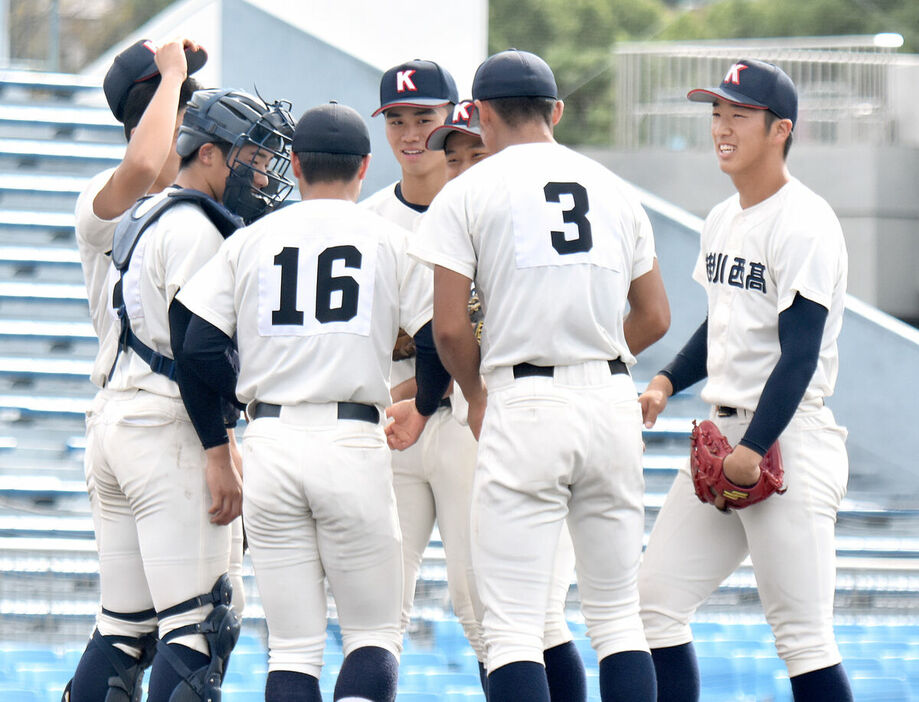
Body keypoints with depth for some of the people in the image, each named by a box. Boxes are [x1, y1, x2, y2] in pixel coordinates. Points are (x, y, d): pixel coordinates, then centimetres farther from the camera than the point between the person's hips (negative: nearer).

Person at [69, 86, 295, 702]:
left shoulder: (143, 219, 19)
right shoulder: (194, 231, -11)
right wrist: (220, 460, -19)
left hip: (115, 421, 10)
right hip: (166, 429, -10)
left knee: (124, 628, 11)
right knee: (197, 627, -10)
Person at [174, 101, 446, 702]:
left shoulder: (250, 240, 8)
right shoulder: (391, 240, 3)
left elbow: (198, 347, 3)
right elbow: (441, 339, -2)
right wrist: (422, 406, 18)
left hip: (269, 445, 2)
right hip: (353, 441, -2)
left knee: (293, 646, 5)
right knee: (374, 633, 4)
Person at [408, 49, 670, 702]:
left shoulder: (469, 192, 0)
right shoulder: (616, 190, 13)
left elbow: (450, 327, -5)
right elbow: (654, 317, 15)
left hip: (524, 404, -4)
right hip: (613, 400, 4)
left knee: (512, 625, -5)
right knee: (618, 616, 11)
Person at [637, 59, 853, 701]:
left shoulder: (803, 224, -14)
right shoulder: (723, 221, 14)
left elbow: (800, 355, -18)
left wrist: (753, 449, -21)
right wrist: (667, 383, 10)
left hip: (789, 438, -9)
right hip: (723, 433, 9)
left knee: (803, 635, -9)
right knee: (656, 599, 5)